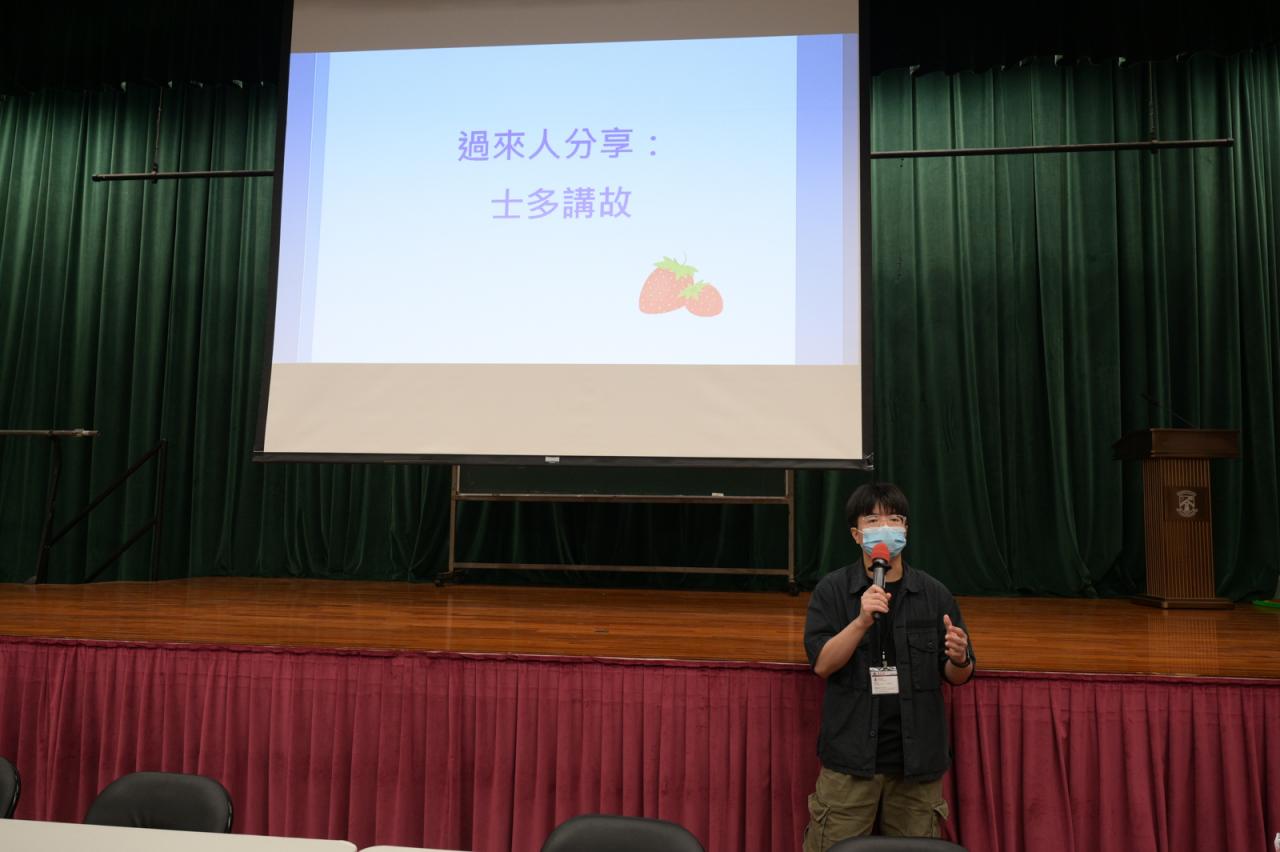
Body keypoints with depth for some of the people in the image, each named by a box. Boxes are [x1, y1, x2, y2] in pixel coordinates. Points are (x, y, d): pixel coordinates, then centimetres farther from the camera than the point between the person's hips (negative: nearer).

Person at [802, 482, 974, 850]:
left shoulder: (934, 594, 2)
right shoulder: (832, 590, -3)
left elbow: (957, 677, 7)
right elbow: (822, 664, -11)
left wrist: (959, 658, -16)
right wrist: (862, 620, -24)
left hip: (917, 759, 2)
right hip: (850, 755, -2)